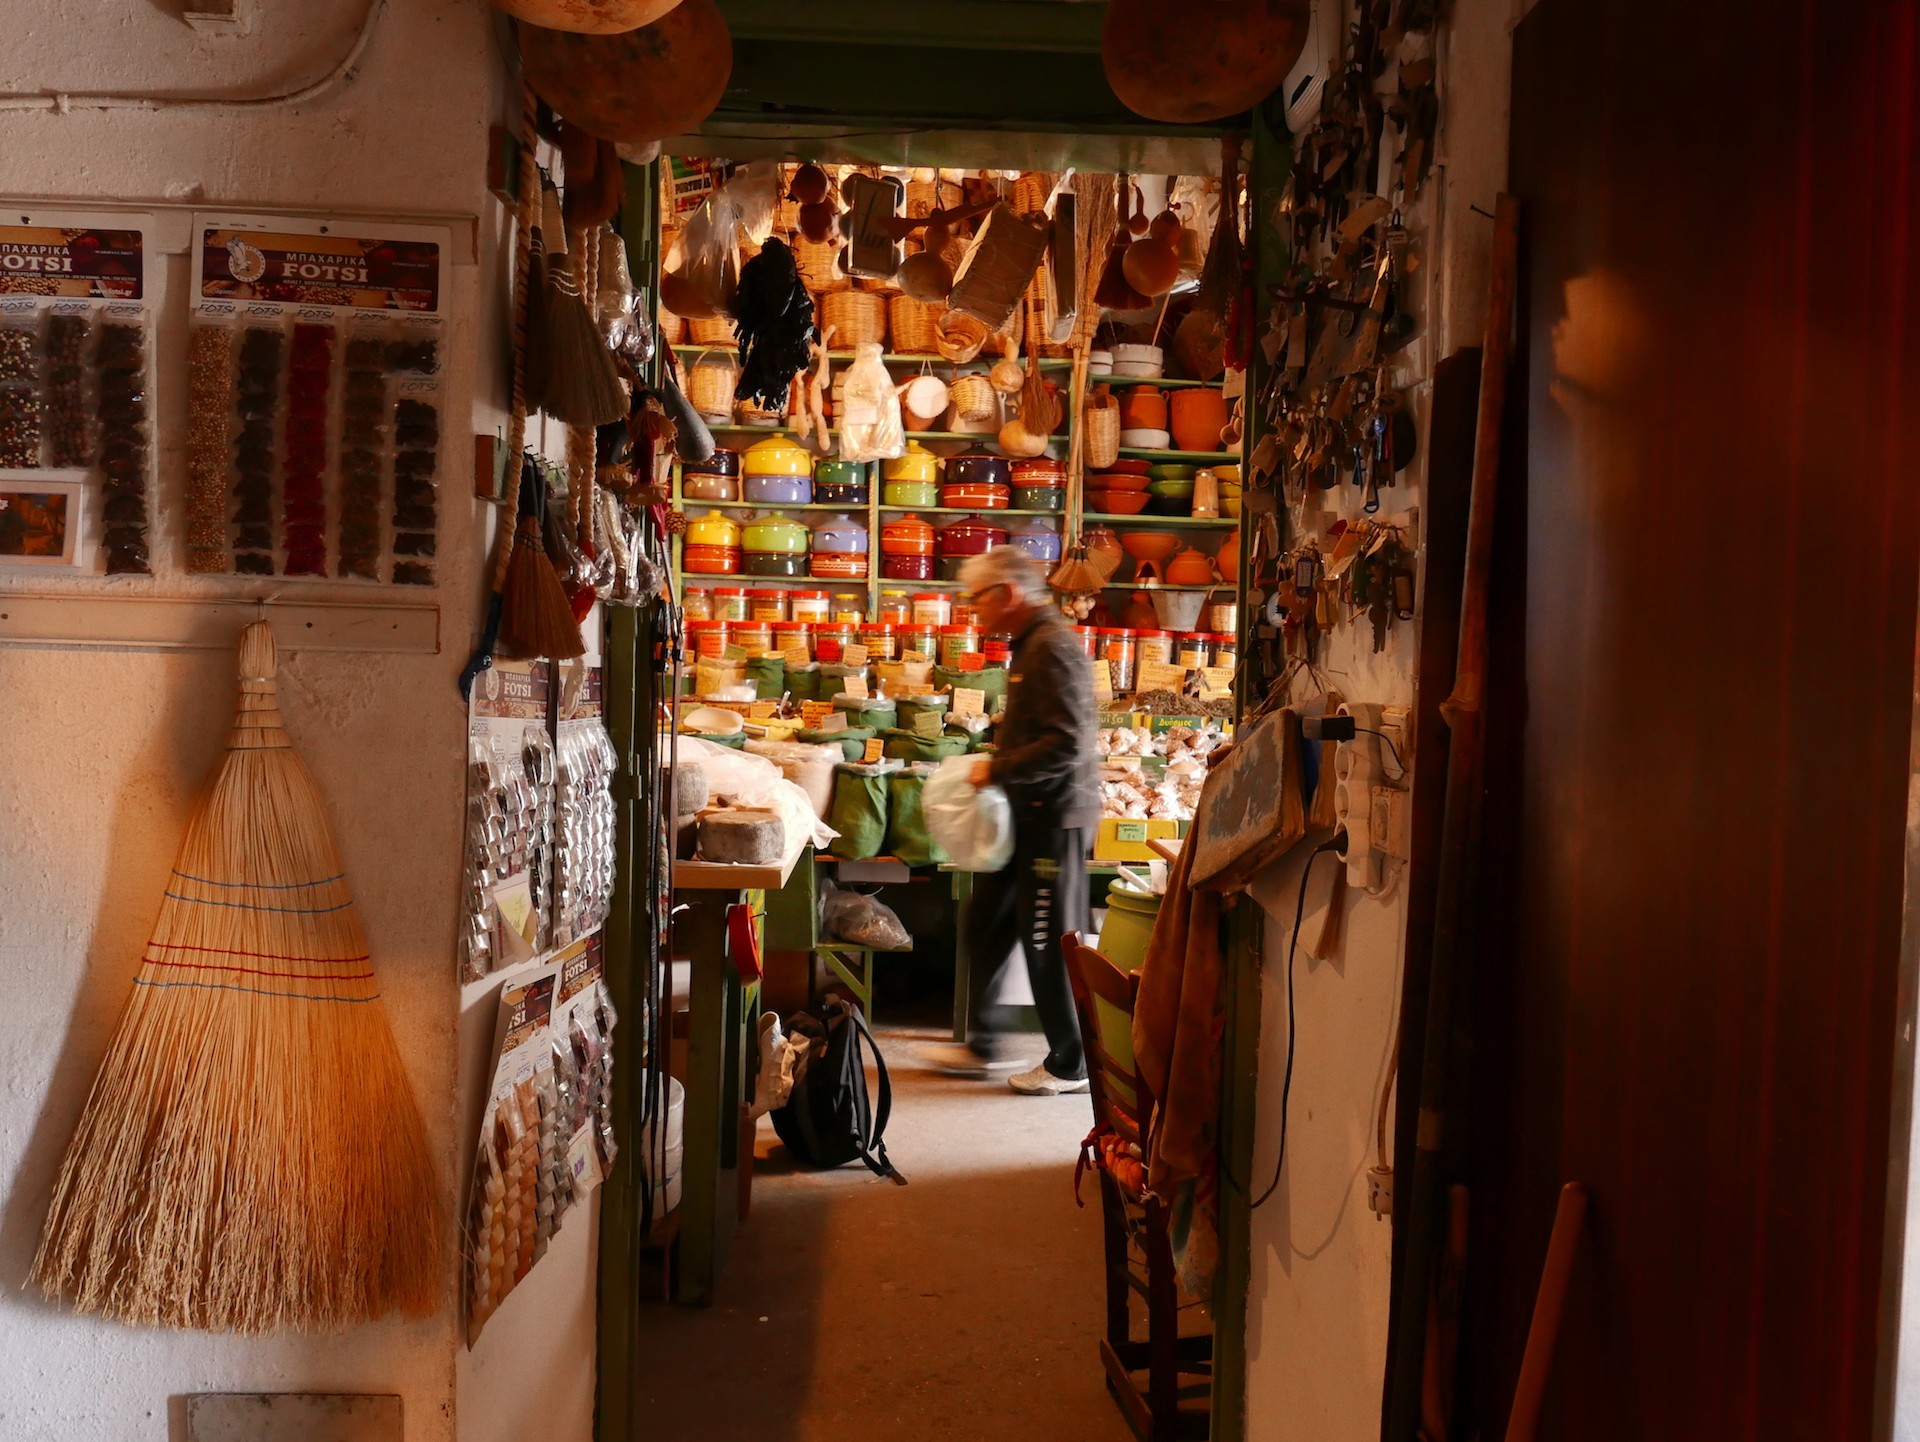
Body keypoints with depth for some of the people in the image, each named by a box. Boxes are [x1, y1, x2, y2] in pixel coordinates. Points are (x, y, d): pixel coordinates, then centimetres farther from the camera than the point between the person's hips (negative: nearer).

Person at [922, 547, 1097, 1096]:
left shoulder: (1052, 647, -19)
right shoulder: (1029, 644, 14)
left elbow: (1069, 743, -26)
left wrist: (998, 770, -18)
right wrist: (997, 764, 9)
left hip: (1055, 816, -11)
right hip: (1029, 813, 11)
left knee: (1048, 943, -1)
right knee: (986, 926, 15)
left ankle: (1070, 1065, 13)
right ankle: (982, 1044, 27)